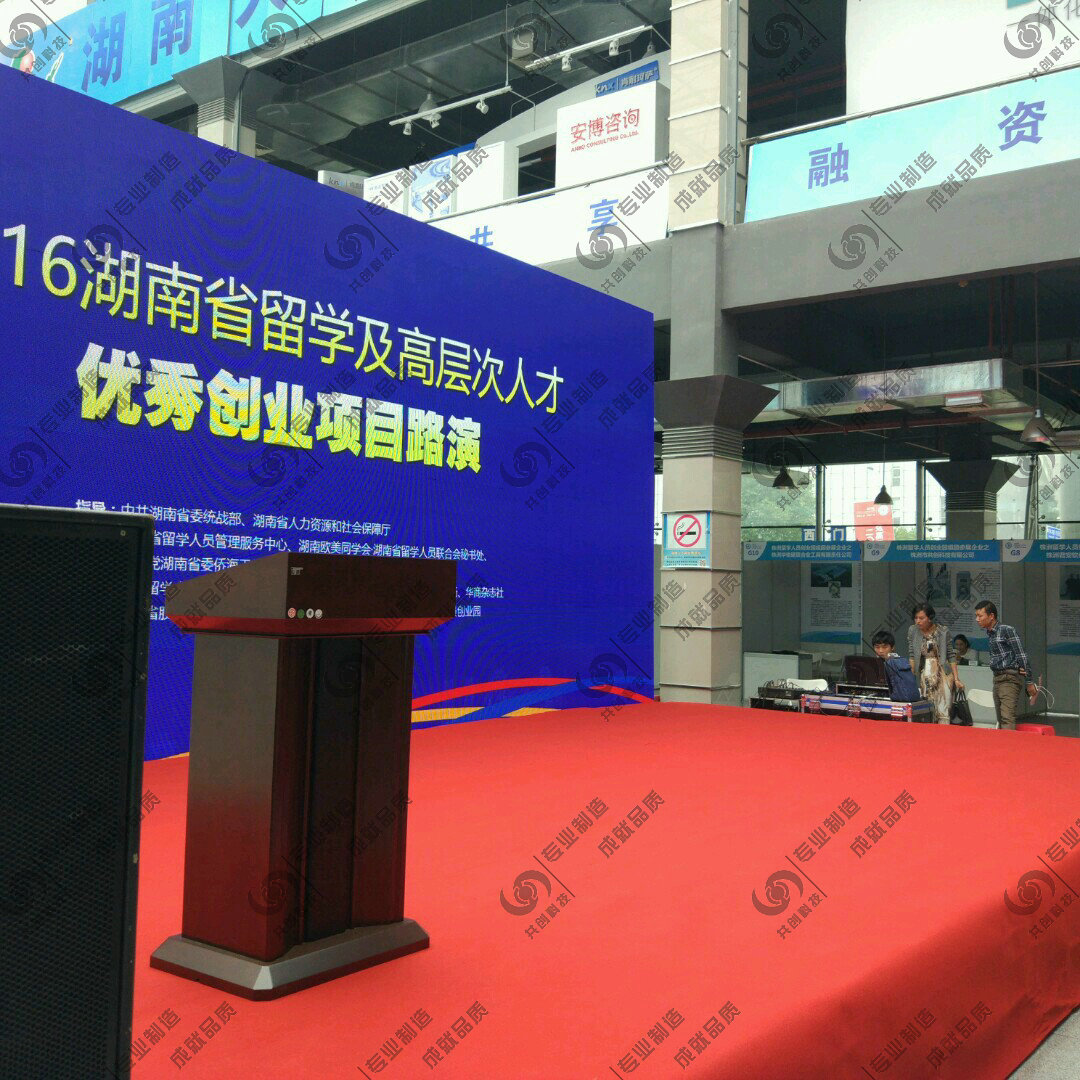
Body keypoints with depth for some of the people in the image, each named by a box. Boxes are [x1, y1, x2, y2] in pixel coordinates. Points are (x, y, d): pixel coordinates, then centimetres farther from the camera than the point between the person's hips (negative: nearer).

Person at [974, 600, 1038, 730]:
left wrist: (1029, 682, -11)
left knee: (1007, 718, -18)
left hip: (1010, 679, -9)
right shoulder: (989, 633, 14)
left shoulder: (1007, 630, -10)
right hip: (997, 679, 9)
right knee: (1000, 719, 10)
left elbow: (1021, 655, -10)